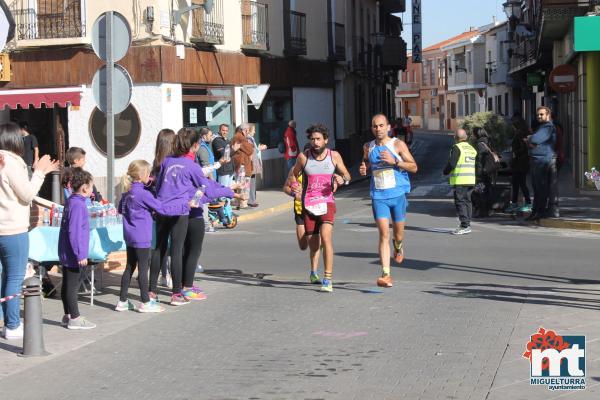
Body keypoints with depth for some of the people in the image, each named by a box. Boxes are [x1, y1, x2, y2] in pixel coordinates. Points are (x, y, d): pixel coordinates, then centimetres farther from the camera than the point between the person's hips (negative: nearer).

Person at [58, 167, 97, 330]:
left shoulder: (70, 201, 8)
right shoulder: (78, 204, -20)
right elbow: (74, 231, -24)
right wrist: (80, 254, -21)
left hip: (65, 254, 9)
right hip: (73, 254, -9)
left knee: (67, 284, 15)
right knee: (72, 285, -1)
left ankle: (67, 315, 25)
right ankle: (74, 318, 6)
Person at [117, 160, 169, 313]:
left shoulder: (127, 192, 8)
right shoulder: (143, 194, -17)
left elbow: (120, 210, 22)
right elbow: (161, 208, -13)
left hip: (130, 236, 8)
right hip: (141, 237, -8)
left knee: (129, 267, 13)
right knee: (143, 268, -1)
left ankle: (122, 301, 16)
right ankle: (145, 303, 4)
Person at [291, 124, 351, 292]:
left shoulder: (334, 156, 3)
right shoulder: (303, 157, 1)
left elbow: (347, 175, 12)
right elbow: (293, 175, 16)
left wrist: (342, 179, -10)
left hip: (327, 202, -1)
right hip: (308, 204, 1)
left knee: (326, 237, -22)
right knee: (313, 245, 5)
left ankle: (328, 280, -21)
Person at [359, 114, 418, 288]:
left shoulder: (398, 145, -3)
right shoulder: (368, 147, 7)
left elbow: (414, 167, -3)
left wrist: (394, 161, -17)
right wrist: (363, 169, 0)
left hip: (398, 195, -1)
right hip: (378, 196, 1)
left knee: (398, 234, 11)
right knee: (383, 234, -11)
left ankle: (398, 247, 50)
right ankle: (386, 275, -14)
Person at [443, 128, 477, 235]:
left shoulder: (457, 148, -9)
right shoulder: (472, 148, 15)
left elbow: (451, 163, -16)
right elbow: (476, 165, 19)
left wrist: (445, 171, 2)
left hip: (460, 180, -8)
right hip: (471, 179, 8)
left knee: (460, 202, -7)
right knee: (467, 201, 14)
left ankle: (465, 225, -12)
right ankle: (467, 224, 17)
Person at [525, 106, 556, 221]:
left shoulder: (548, 127, -9)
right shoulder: (540, 126, 24)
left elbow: (536, 139, -21)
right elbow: (530, 141, 21)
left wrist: (529, 139, 0)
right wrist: (530, 142, -2)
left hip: (543, 160, -10)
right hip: (535, 160, 10)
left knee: (542, 187, -8)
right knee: (536, 187, 13)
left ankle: (542, 211, -6)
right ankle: (536, 210, 18)